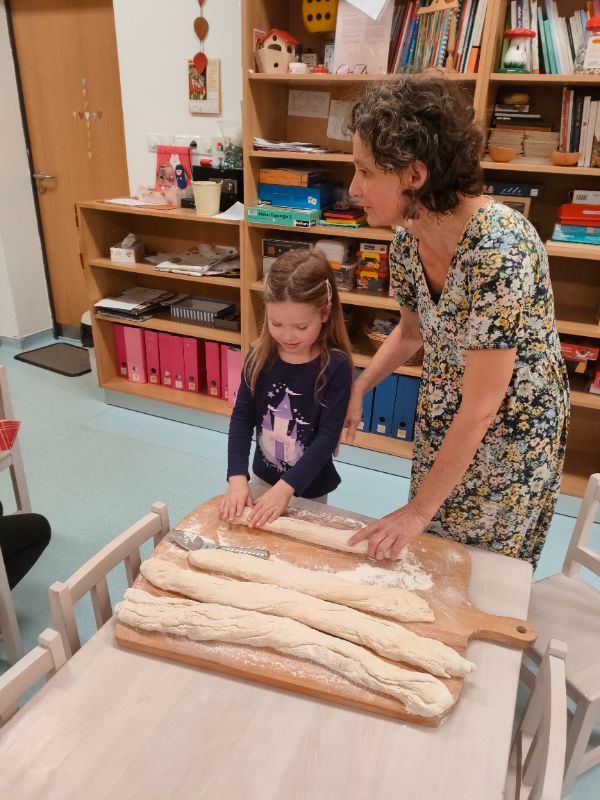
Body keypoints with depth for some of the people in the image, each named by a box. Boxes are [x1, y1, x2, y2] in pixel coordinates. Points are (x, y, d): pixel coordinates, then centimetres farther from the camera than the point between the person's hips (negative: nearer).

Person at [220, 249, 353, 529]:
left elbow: (328, 436, -22)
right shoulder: (260, 357, -11)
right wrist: (237, 476, -19)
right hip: (263, 478, 4)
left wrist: (286, 487, -27)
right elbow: (242, 417, -9)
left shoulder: (336, 366, -21)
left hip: (309, 489, -3)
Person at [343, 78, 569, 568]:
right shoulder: (409, 238, -10)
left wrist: (418, 510, -19)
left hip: (510, 431, -6)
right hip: (441, 426, 6)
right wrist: (357, 389, -2)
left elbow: (481, 407, -28)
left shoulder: (500, 245, -32)